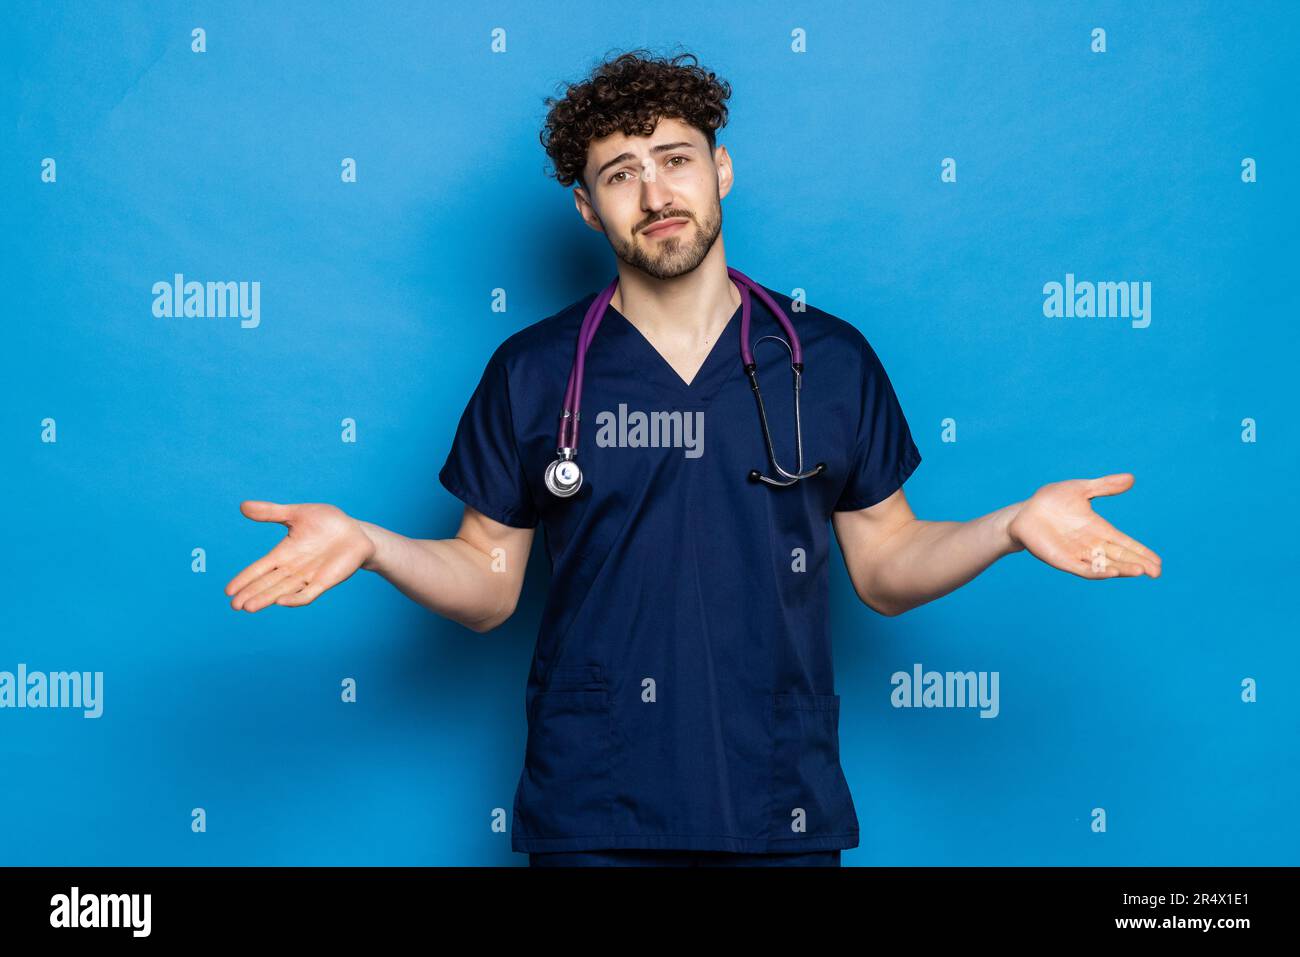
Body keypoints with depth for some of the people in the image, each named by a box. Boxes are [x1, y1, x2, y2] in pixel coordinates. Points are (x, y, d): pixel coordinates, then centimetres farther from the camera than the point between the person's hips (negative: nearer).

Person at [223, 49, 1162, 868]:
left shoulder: (831, 358, 2)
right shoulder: (531, 372, 1)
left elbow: (887, 567, 5)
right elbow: (487, 583, 3)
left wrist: (1012, 525, -11)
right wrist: (368, 543, -14)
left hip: (782, 811, 1)